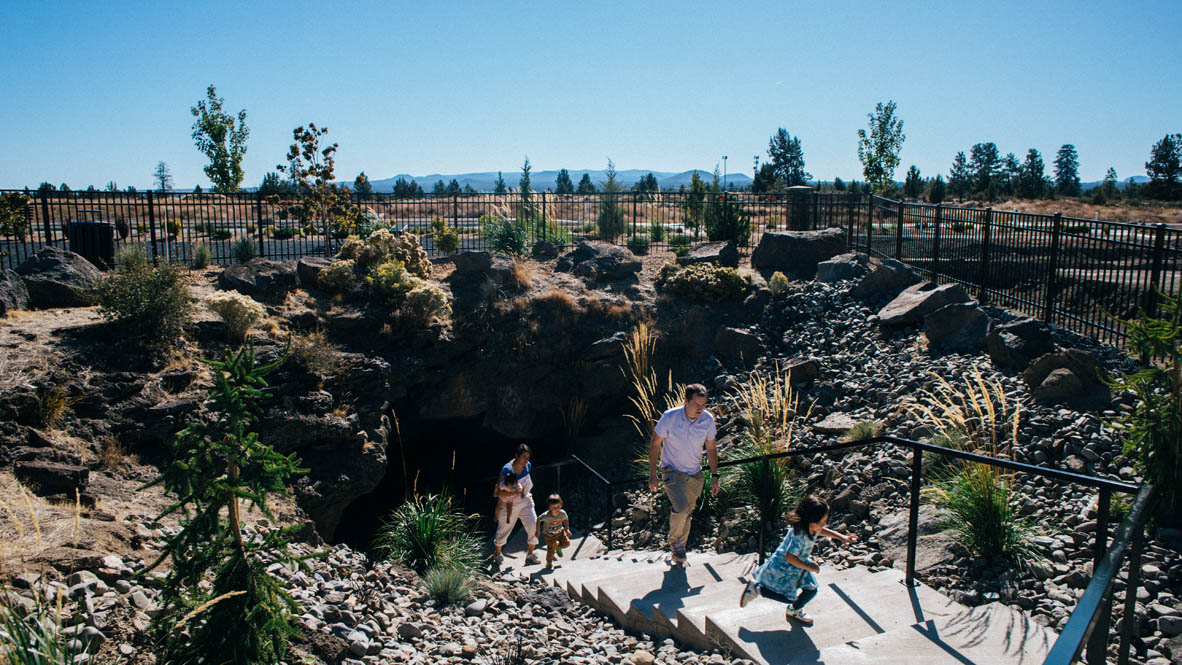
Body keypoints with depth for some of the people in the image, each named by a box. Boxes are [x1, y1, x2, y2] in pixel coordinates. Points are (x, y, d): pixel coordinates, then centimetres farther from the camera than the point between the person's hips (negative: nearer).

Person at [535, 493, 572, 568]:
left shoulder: (562, 513, -26)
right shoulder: (546, 516, -36)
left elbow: (566, 520, -3)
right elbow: (538, 520, -17)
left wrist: (567, 529, -9)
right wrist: (538, 531, -9)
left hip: (560, 531, 3)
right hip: (549, 534, -3)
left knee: (566, 543, -2)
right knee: (551, 550, -1)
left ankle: (557, 547, 32)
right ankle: (549, 563, 27)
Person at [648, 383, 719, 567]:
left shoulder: (708, 420, -12)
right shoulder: (669, 417, -21)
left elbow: (711, 448, 4)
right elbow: (655, 445, -8)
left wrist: (714, 476, 5)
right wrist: (652, 474, -7)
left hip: (694, 474, 4)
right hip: (671, 470, -3)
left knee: (687, 514, 12)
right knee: (681, 508, -22)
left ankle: (679, 552, 33)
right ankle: (674, 542, 7)